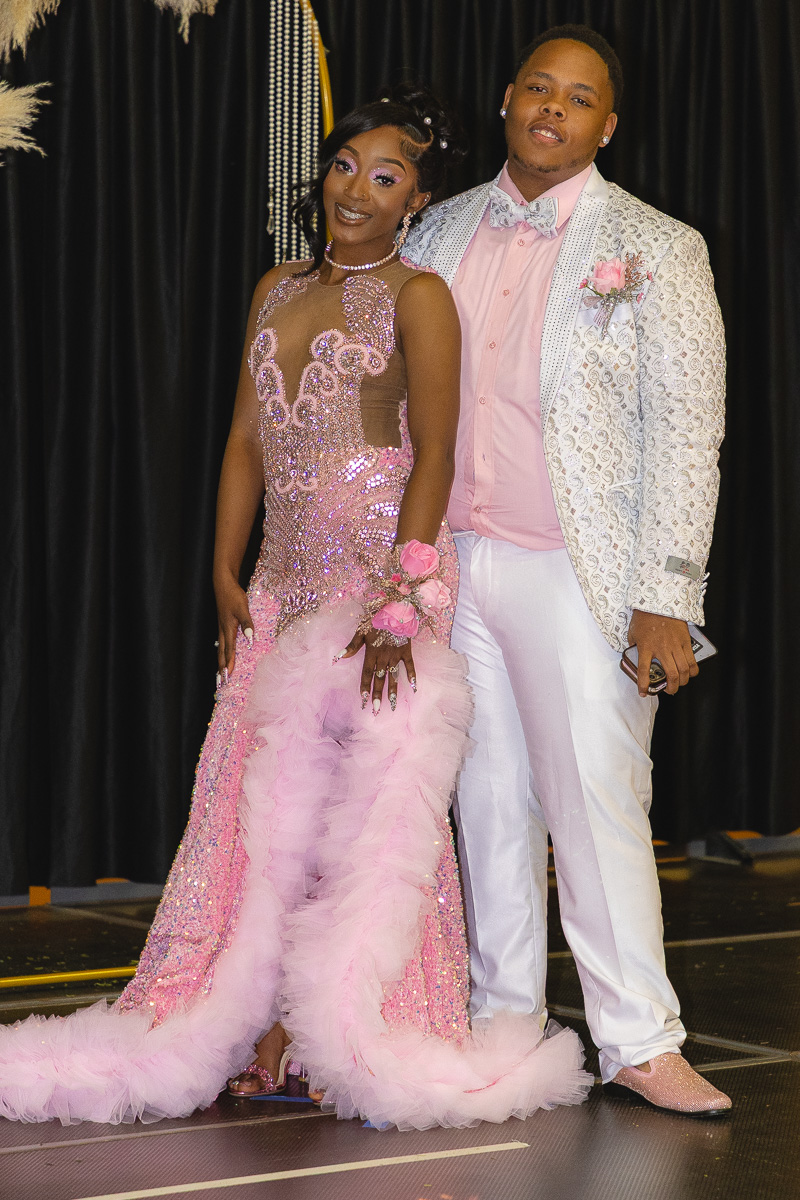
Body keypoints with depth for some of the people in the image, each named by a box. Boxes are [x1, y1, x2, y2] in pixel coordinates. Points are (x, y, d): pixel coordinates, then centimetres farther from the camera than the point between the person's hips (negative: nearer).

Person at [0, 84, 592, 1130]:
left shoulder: (417, 297, -3)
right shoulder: (278, 291, 16)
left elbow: (434, 452, -10)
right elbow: (246, 441, 15)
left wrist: (402, 602, -18)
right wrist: (226, 576, 8)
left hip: (382, 569, -6)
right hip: (285, 580, 6)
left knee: (372, 798, -3)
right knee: (265, 800, 5)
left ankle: (364, 1045, 6)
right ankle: (271, 1029, 13)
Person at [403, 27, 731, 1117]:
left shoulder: (657, 250, -2)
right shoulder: (443, 230, 11)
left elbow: (686, 431, -6)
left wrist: (666, 598, -13)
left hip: (576, 574, -4)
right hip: (456, 564, 4)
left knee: (596, 802, -5)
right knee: (491, 803, 10)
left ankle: (640, 1044, 5)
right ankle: (502, 1023, 20)